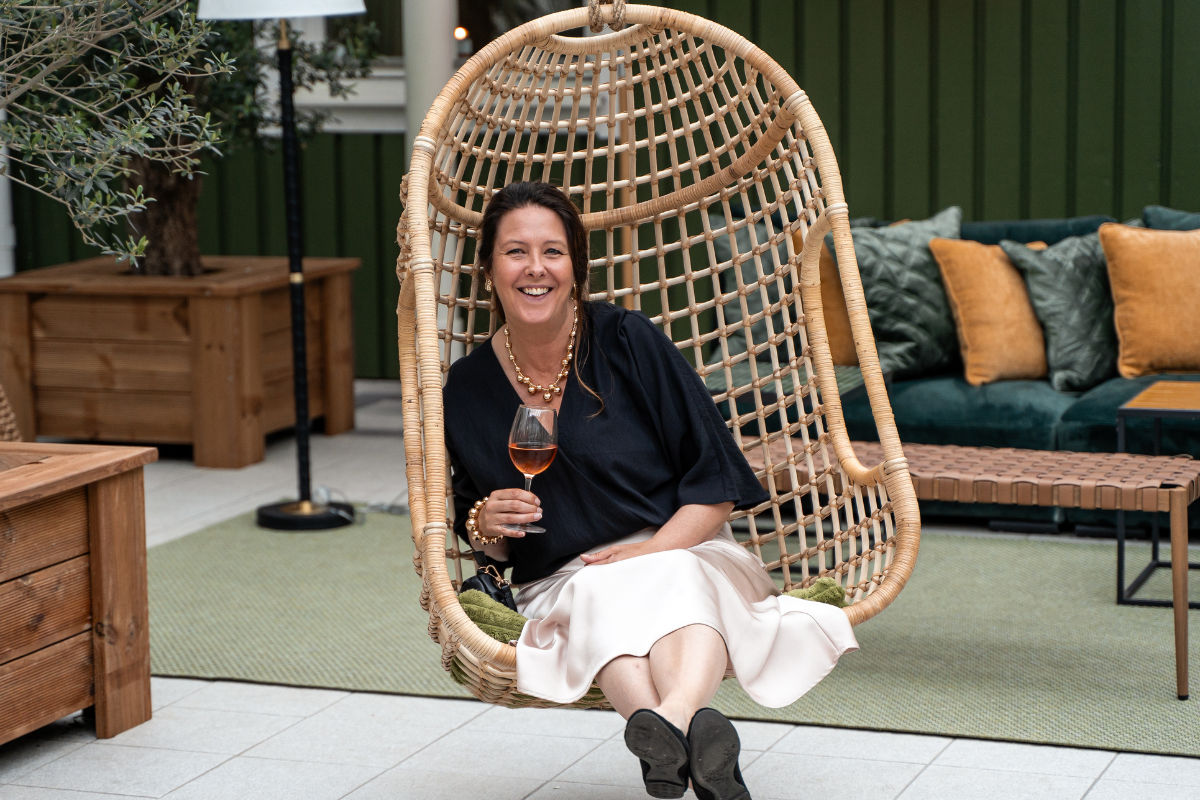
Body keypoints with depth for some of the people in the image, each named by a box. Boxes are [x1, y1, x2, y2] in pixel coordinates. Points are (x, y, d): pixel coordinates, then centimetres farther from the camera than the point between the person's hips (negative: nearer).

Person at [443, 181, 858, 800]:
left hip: (678, 554, -1)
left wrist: (652, 551, -17)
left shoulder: (627, 341, -4)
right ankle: (700, 731, -65)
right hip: (563, 585, 1)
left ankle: (671, 717, -69)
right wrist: (485, 526, -8)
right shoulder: (468, 389, 4)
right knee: (603, 597, -35)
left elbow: (717, 480, -3)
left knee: (669, 583, -37)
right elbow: (481, 542, 16)